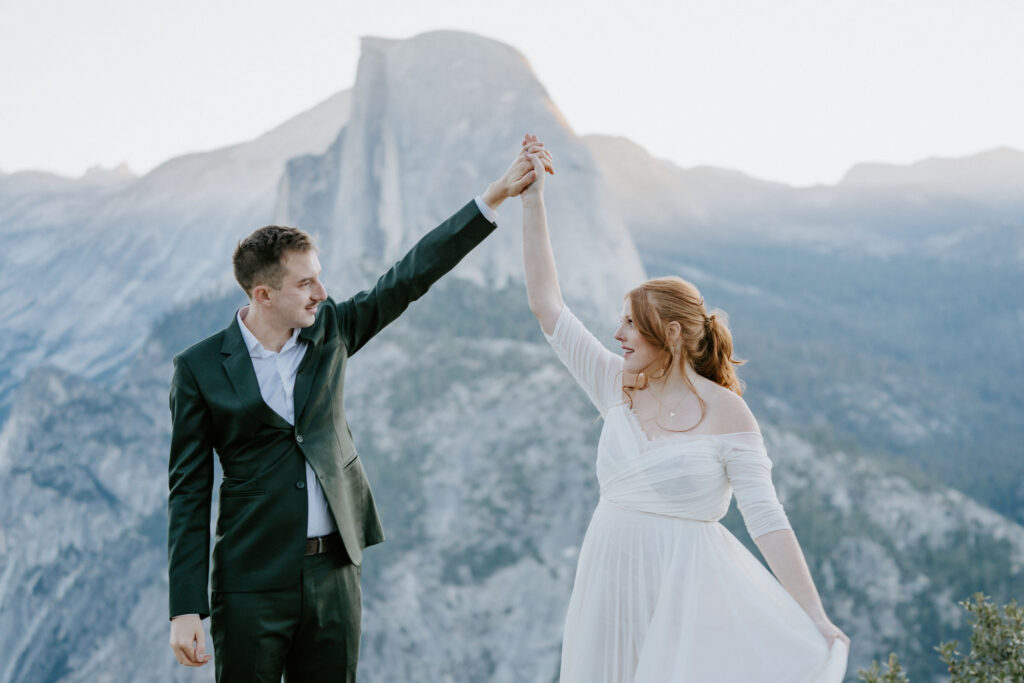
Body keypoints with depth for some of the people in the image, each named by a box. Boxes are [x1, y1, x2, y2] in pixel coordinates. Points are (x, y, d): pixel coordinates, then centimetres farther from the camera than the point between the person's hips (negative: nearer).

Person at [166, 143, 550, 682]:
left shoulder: (330, 330, 5)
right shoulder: (200, 368, -6)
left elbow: (413, 274, 4)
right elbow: (188, 491, -5)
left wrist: (494, 197, -3)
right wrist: (186, 610, -10)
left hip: (334, 574, 4)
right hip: (253, 581, -4)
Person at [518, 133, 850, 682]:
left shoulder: (726, 414, -9)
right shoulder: (618, 387, 5)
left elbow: (767, 520, -11)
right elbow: (546, 305, 6)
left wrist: (816, 623, -17)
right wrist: (532, 201, 5)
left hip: (685, 591, -5)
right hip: (609, 587, 5)